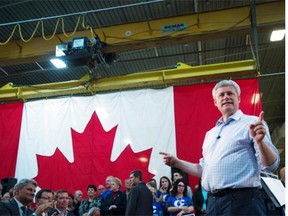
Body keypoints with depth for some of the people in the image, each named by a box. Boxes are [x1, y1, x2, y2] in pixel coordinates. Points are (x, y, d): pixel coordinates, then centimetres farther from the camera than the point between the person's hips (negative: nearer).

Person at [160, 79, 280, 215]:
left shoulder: (252, 123, -2)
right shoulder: (211, 133, 17)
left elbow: (271, 165, -9)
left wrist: (260, 141, -26)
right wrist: (177, 163, 15)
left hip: (242, 200, -6)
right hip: (213, 202, 6)